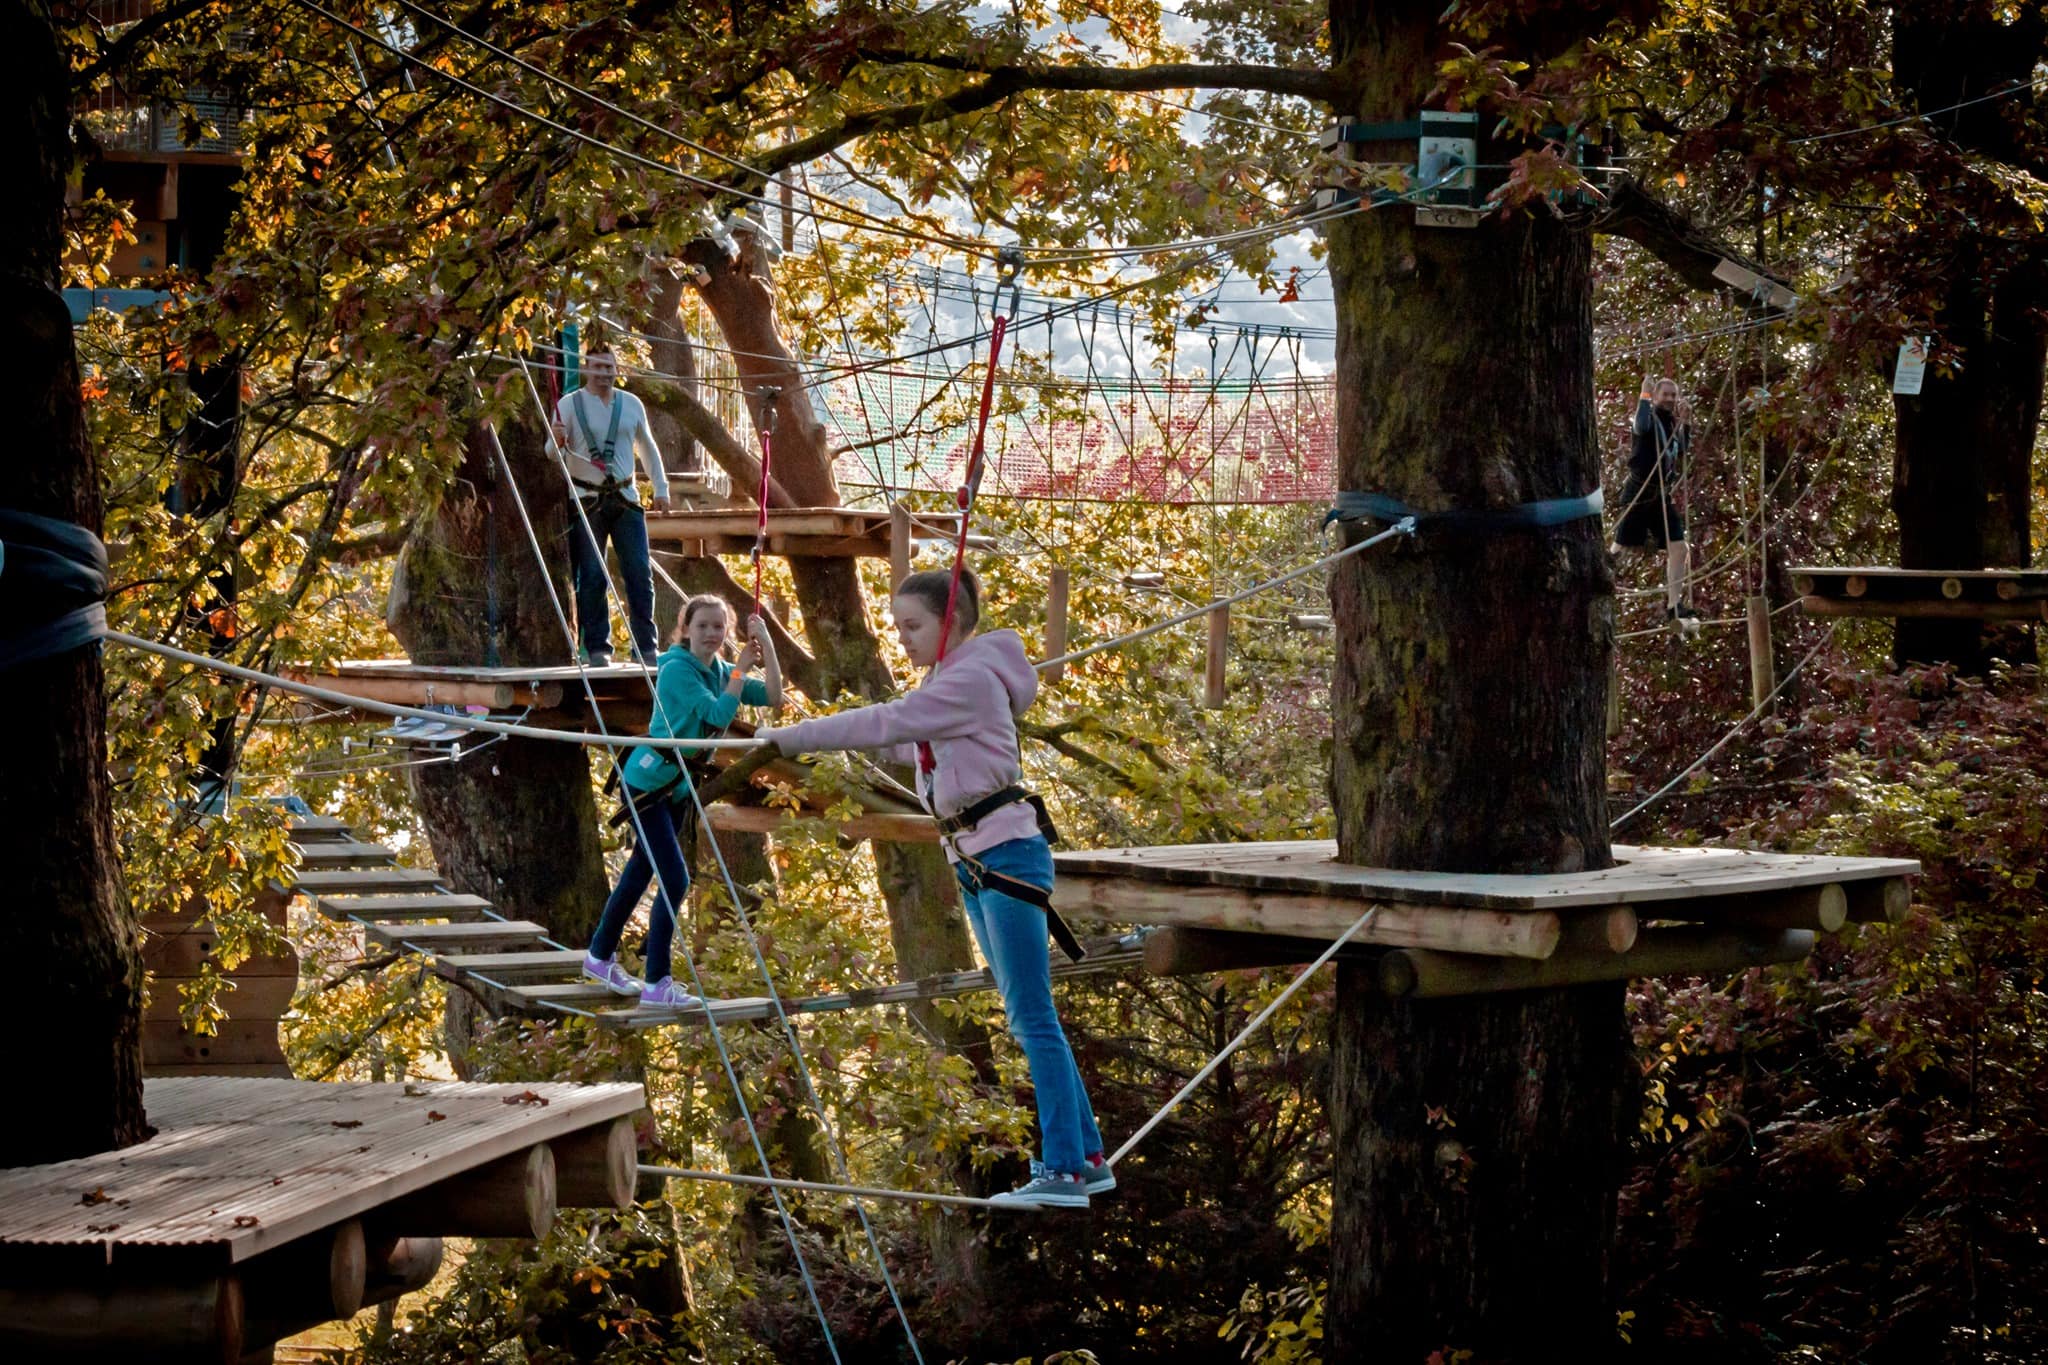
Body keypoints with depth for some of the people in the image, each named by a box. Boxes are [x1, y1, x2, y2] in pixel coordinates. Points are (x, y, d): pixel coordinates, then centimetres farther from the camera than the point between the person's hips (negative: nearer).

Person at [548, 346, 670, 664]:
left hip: (625, 498, 3)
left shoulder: (632, 404, 12)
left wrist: (661, 488, 16)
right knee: (591, 576, -4)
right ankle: (596, 647, 2)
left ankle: (645, 646, 2)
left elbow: (647, 447, 22)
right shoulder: (570, 404, 1)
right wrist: (557, 441, -26)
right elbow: (552, 454, -3)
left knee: (640, 572, -2)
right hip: (587, 500, -3)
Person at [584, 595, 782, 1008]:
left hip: (679, 786, 9)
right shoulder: (677, 669, -19)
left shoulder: (719, 670, 4)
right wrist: (742, 669, -19)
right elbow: (719, 715, -28)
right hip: (647, 783, -9)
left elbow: (773, 698, -2)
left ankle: (600, 956, 34)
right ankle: (656, 984, -9)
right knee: (674, 878, -14)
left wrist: (766, 646, -11)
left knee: (641, 872, 18)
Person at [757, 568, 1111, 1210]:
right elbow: (904, 742, 18)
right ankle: (1088, 1158, 16)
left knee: (1032, 1017, -10)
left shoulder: (972, 680, -15)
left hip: (1007, 854, -10)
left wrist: (790, 736, -18)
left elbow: (884, 723, -21)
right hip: (972, 862, 10)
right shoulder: (949, 681, 16)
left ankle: (1065, 1170, -10)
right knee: (1028, 1016, 11)